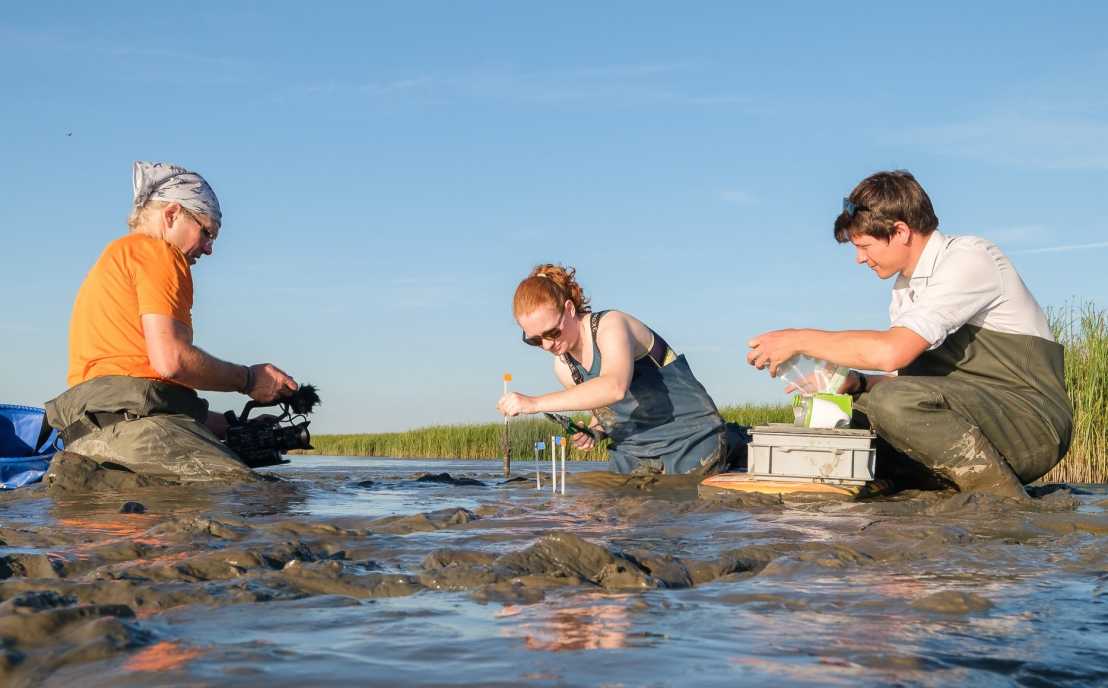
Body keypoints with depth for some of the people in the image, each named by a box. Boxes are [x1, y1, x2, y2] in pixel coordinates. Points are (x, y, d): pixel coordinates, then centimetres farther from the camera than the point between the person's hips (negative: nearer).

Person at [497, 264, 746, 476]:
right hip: (633, 453, 7)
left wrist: (536, 403, -46)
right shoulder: (563, 369, 2)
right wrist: (594, 432, -7)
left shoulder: (611, 325, -22)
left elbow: (615, 387, -42)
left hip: (690, 439, -7)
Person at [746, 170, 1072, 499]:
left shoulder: (970, 259, -15)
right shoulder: (905, 288, 14)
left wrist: (801, 339, -18)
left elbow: (893, 351, -28)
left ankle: (1005, 503, -16)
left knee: (894, 400, -31)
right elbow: (907, 375, 14)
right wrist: (855, 382, -6)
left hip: (1035, 423, -9)